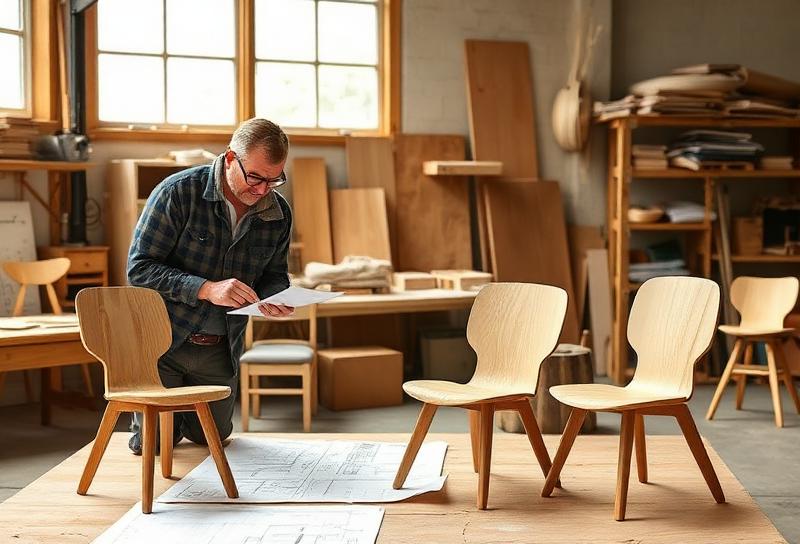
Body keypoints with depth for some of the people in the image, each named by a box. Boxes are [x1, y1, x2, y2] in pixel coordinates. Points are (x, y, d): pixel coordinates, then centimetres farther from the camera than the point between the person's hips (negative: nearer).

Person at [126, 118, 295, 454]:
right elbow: (139, 269, -21)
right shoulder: (178, 192, -20)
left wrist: (275, 299, -17)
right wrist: (207, 289, -34)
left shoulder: (279, 214, -5)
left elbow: (274, 275, 9)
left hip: (221, 349, 5)